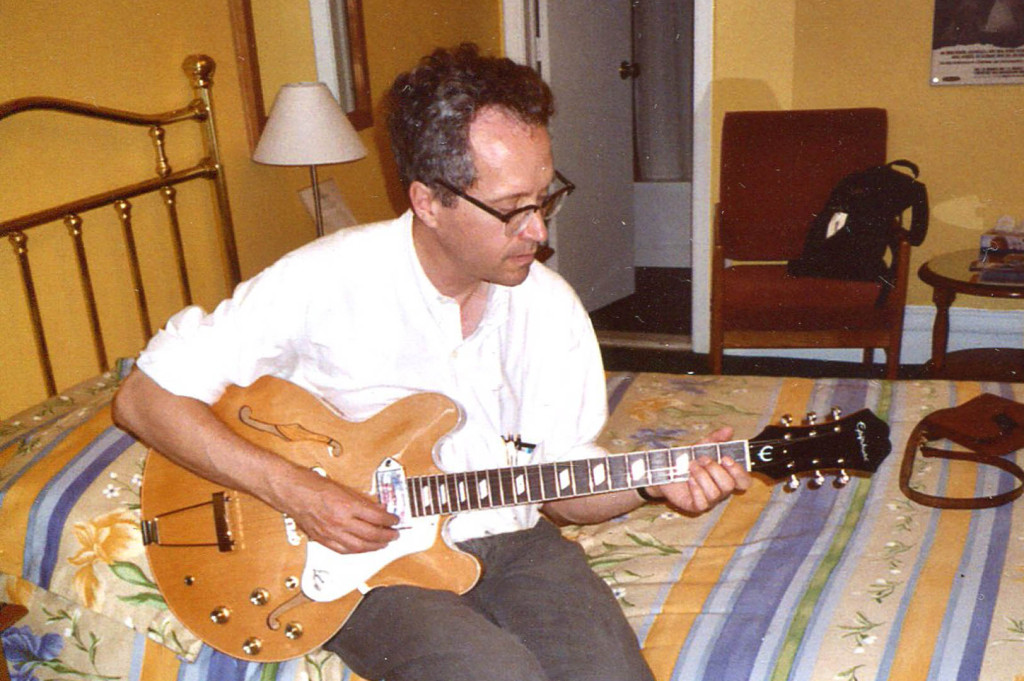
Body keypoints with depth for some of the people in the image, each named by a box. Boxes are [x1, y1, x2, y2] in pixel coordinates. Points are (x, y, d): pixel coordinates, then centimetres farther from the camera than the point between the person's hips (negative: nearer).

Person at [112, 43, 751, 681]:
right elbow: (145, 397, -12)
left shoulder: (552, 306, -2)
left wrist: (657, 480, -13)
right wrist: (297, 491, -20)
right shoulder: (323, 283, -16)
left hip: (514, 544, 4)